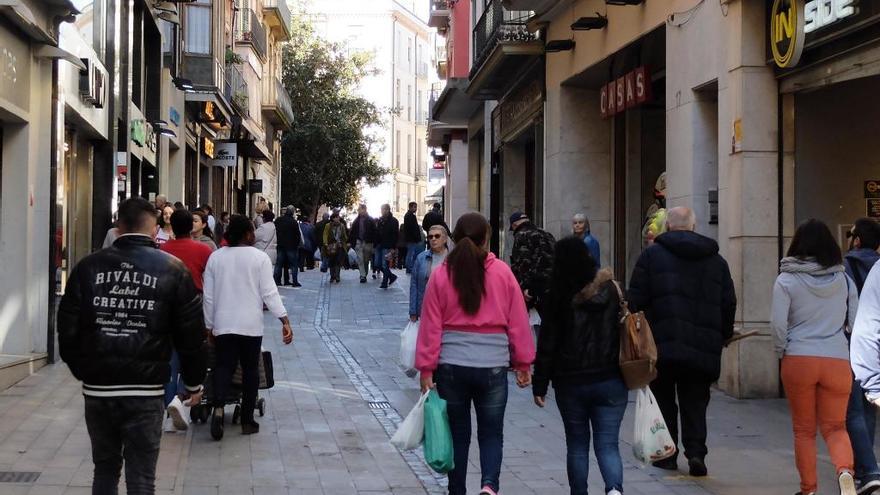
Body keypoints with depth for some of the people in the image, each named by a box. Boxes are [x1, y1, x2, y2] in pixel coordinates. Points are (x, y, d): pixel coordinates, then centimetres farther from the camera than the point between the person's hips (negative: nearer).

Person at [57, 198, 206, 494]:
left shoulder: (88, 267, 2)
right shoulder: (173, 270, -4)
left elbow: (67, 328, 4)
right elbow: (191, 335, -2)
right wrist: (194, 382, 11)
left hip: (97, 389, 3)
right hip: (146, 391, -3)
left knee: (105, 470, 18)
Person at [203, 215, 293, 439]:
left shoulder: (215, 257, 3)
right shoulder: (260, 257, -6)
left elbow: (209, 296, 6)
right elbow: (269, 292, -11)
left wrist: (209, 325, 14)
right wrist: (285, 320, -11)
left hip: (223, 324, 2)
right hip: (251, 325, -2)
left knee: (224, 366, 6)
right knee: (250, 369, 9)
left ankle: (218, 406, -20)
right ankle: (247, 420, 12)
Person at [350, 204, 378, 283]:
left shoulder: (371, 220, 0)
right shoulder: (357, 220, 10)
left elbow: (374, 232, -4)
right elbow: (352, 231, 10)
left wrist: (374, 243, -10)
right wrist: (350, 241, 4)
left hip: (368, 242, -2)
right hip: (359, 242, 2)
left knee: (366, 260, 6)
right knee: (360, 260, -9)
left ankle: (365, 275, 16)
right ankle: (363, 275, -12)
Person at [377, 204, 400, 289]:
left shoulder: (393, 221, -6)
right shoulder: (380, 220, 13)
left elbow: (395, 235, -11)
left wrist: (393, 248, -18)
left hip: (387, 247, -7)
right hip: (379, 246, 7)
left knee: (385, 265, -6)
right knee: (378, 264, 6)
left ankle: (384, 283, 2)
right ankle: (392, 277, 22)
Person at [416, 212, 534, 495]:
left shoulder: (441, 275, -2)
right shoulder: (502, 273, -2)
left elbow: (431, 325, -2)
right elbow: (518, 322, 1)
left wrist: (426, 368, 4)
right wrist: (523, 363, 10)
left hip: (451, 366, 1)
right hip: (493, 366, 0)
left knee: (457, 432, 14)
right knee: (491, 432, 10)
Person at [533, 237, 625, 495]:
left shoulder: (559, 297, -7)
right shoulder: (611, 289, -1)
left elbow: (548, 341, -5)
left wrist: (540, 385, 0)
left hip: (570, 383, -1)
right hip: (610, 381, 1)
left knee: (577, 444, 14)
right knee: (607, 444, 2)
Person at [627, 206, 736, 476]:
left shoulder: (652, 254, 1)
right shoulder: (716, 260, 12)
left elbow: (636, 300, -3)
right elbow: (729, 304, 12)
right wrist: (722, 337, 22)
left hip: (662, 345, -2)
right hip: (703, 350, 2)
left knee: (663, 401, 12)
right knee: (695, 404, 8)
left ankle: (666, 454, 15)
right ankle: (695, 451, -7)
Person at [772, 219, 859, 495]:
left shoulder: (786, 281, -4)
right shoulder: (844, 280, 5)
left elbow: (778, 324, -10)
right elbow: (856, 322, 7)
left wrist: (782, 350, 6)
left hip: (799, 360, -2)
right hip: (838, 360, 2)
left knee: (804, 430, 12)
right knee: (835, 426, 9)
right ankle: (845, 470, -18)